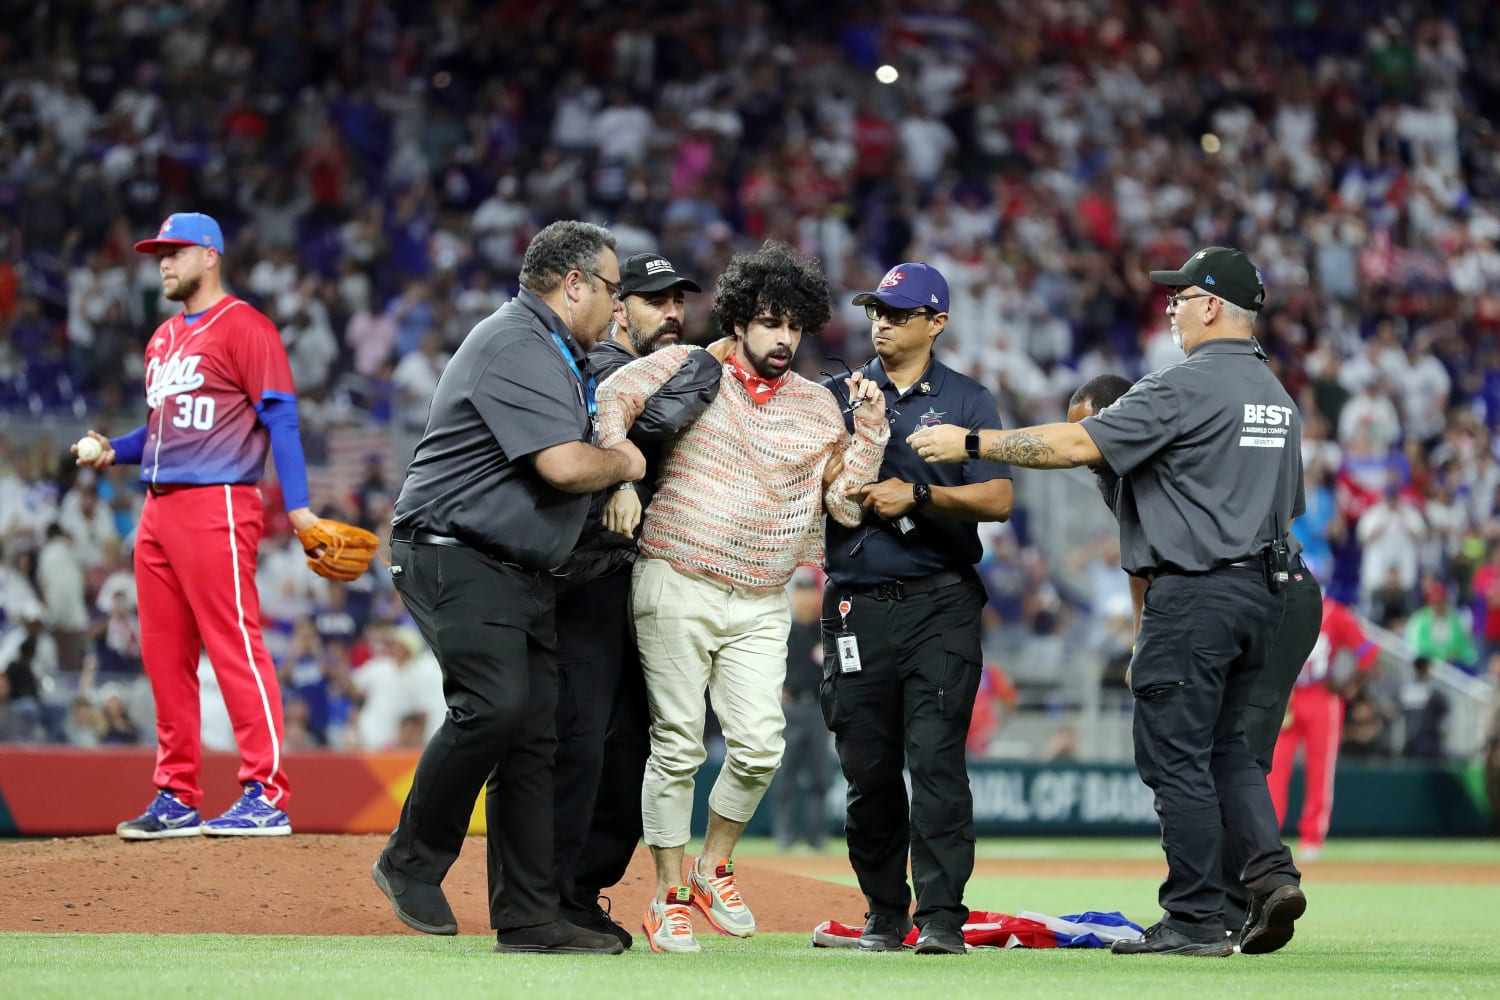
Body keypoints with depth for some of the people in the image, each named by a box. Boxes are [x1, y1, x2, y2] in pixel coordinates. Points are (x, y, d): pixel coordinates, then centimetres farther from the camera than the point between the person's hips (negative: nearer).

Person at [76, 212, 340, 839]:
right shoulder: (163, 340, 21)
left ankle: (265, 794, -12)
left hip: (216, 505, -9)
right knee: (164, 656, 9)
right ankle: (176, 798, 14)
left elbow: (280, 418, -10)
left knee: (234, 646, -12)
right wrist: (114, 451, 10)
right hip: (158, 508, 9)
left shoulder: (243, 327, -5)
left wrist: (297, 507, -18)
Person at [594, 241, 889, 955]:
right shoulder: (686, 367, 3)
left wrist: (869, 428, -4)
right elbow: (614, 396, -13)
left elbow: (846, 504, 6)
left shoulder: (817, 406, 12)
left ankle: (713, 870, 17)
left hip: (762, 606, 3)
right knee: (678, 745, -4)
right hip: (676, 589, -3)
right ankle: (668, 897, 5)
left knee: (760, 746, -7)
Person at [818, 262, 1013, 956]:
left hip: (940, 604, -3)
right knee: (867, 765, 3)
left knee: (935, 756, -12)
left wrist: (917, 494, -14)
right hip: (857, 605, 3)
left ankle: (941, 916, -14)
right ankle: (884, 912, 14)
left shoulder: (967, 402, 7)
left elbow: (998, 500, -2)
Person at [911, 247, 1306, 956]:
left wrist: (972, 443, -13)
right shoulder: (1278, 395, 15)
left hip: (1193, 591, -9)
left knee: (1175, 753, -3)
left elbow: (1077, 445, -18)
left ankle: (1195, 920, -3)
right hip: (1261, 591, 9)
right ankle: (1270, 872, 1)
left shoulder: (1186, 386, -13)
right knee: (1222, 743, 18)